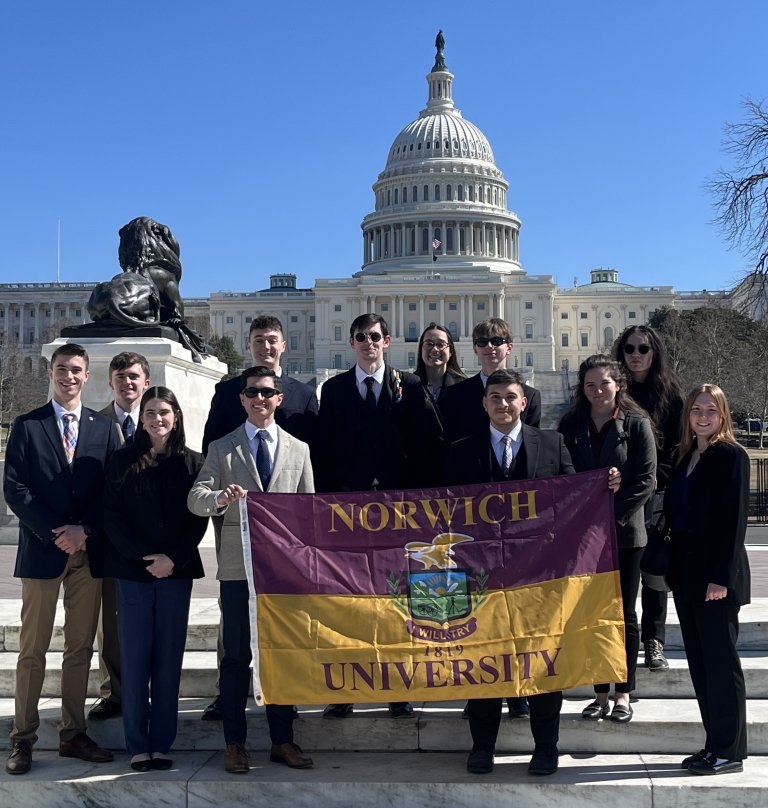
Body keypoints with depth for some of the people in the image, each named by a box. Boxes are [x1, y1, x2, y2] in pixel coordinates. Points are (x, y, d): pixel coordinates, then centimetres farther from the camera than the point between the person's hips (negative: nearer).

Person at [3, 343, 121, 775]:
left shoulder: (105, 428, 8)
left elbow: (113, 489, 3)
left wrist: (84, 530, -10)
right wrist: (56, 533, -12)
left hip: (89, 552, 2)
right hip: (42, 551, -2)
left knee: (81, 649, 8)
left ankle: (74, 734, 18)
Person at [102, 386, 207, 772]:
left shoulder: (192, 462, 4)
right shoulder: (122, 461, 4)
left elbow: (199, 520, 1)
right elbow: (113, 518, -1)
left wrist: (173, 558, -11)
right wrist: (145, 557, -10)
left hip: (176, 570, 1)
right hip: (132, 570, 0)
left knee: (169, 657, 4)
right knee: (135, 657, 2)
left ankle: (162, 743, 12)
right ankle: (137, 745, 10)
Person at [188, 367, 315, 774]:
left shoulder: (298, 449, 12)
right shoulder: (221, 448, 7)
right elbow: (195, 499, -3)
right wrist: (220, 497, -26)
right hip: (237, 567, -1)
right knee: (236, 656, 4)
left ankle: (283, 740, 19)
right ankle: (234, 743, 16)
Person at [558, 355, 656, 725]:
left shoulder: (636, 424, -2)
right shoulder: (571, 425, 6)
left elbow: (646, 480, -7)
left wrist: (613, 516, -14)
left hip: (624, 532, -2)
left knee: (624, 613, 6)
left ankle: (623, 694, 17)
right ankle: (600, 693, 17)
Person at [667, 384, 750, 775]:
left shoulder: (731, 455, -8)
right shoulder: (684, 456, 14)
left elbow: (734, 519, -14)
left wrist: (721, 576, -18)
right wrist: (673, 566, 9)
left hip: (715, 574, -8)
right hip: (686, 573, 8)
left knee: (721, 662, 0)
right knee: (700, 663, 12)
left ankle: (729, 751, 11)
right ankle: (714, 745, 21)